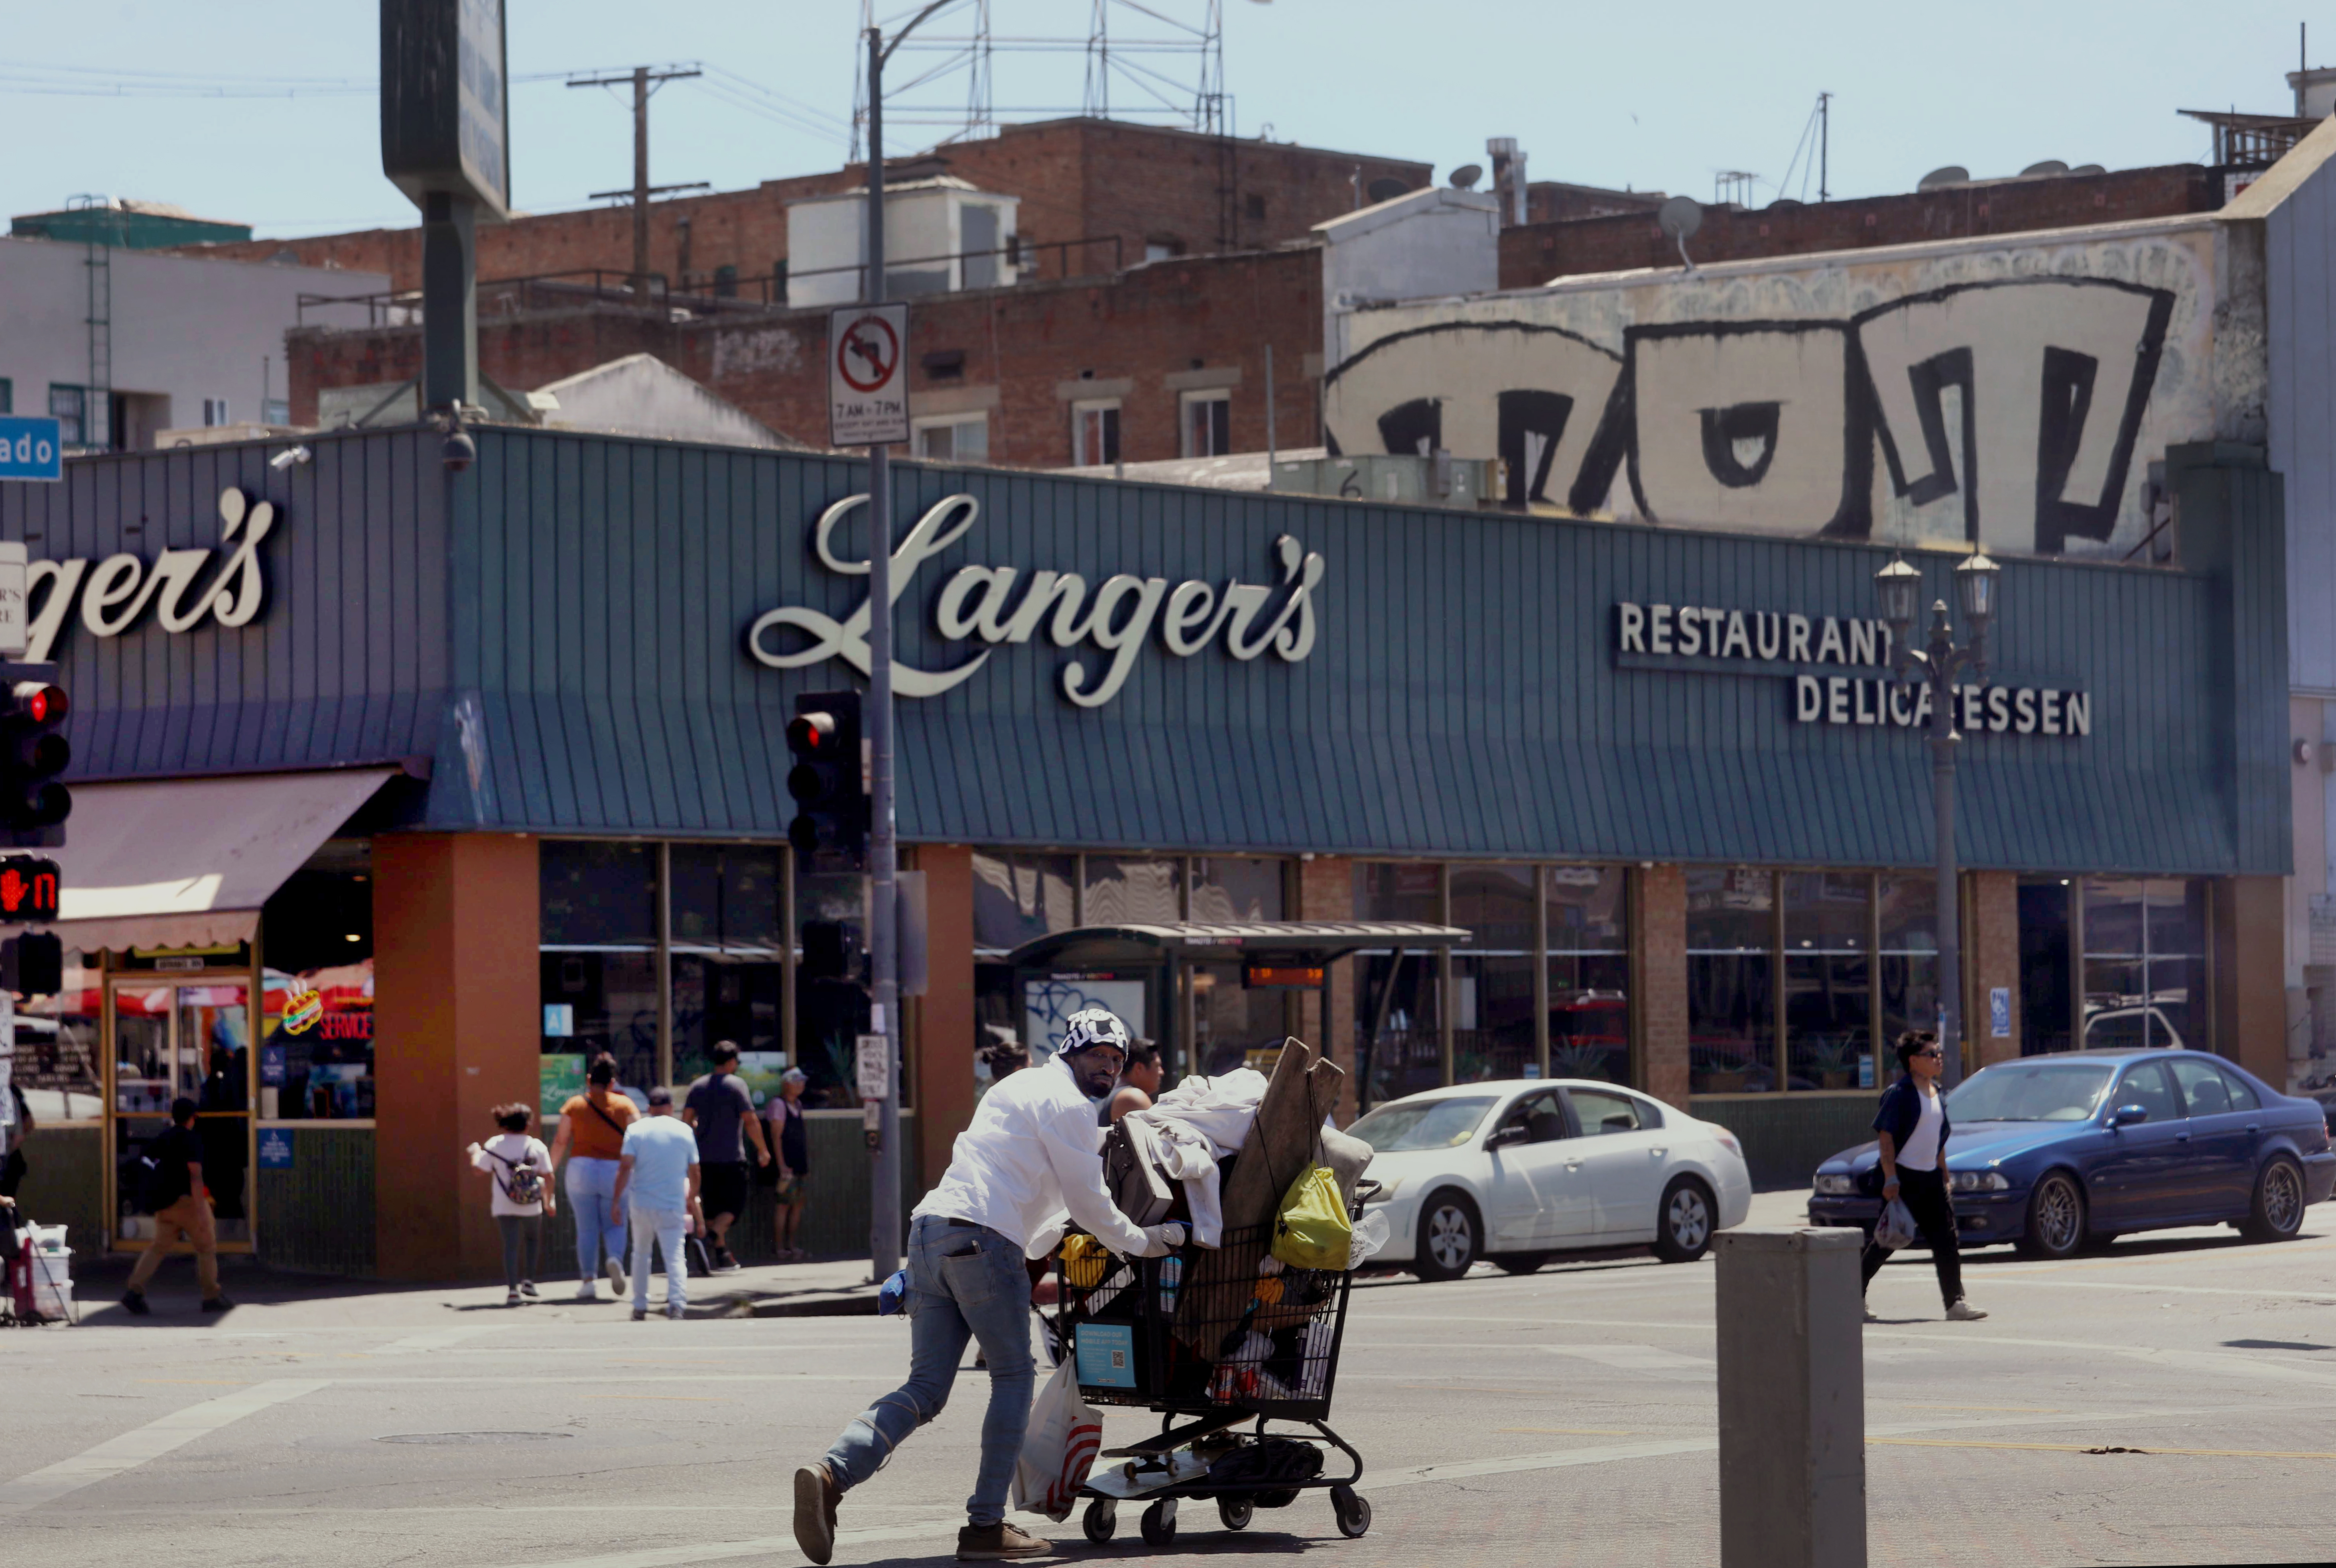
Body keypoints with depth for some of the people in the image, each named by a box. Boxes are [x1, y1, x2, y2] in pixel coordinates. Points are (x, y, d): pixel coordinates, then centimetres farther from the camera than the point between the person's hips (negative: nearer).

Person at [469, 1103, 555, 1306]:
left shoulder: (494, 1145, -1)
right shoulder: (537, 1146, 1)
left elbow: (480, 1169, 0)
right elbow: (548, 1177, 0)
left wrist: (475, 1153, 20)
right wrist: (549, 1201, 12)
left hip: (504, 1207, -1)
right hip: (531, 1206, 1)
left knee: (511, 1244, -3)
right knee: (532, 1239, 24)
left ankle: (512, 1288, -18)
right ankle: (528, 1280, 14)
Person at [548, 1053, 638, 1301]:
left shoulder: (575, 1104, 2)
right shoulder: (625, 1104, 2)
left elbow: (561, 1141, 1)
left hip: (581, 1169, 0)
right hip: (615, 1170, 0)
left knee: (587, 1228, 6)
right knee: (614, 1225, 11)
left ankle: (588, 1281, 0)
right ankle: (615, 1259, -20)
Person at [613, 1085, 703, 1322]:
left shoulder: (636, 1130, 1)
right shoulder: (684, 1132, 5)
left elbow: (625, 1167, -8)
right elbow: (694, 1173, 11)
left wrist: (617, 1201, -6)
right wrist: (692, 1198, 26)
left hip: (642, 1205, 1)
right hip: (673, 1205, -1)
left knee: (641, 1253, 18)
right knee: (675, 1256, -5)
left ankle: (640, 1307, 20)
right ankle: (677, 1301, -26)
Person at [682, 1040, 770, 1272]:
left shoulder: (698, 1087, 8)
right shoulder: (736, 1085, -7)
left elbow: (686, 1120, 4)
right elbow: (751, 1121, -11)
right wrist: (762, 1150, -1)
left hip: (705, 1157, 5)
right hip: (731, 1157, -5)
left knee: (714, 1206, 12)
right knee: (734, 1204, 2)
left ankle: (723, 1257, 13)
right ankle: (713, 1235, -25)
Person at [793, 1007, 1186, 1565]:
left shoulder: (1018, 1086, 30)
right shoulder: (1068, 1104, 1)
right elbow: (1088, 1203, 2)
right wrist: (1143, 1242, 15)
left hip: (929, 1226, 8)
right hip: (982, 1238, -8)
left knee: (926, 1388, 3)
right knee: (1013, 1378, 6)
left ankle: (831, 1473, -19)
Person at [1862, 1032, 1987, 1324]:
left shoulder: (1937, 1095, 14)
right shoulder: (1899, 1094, -11)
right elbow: (1885, 1135, -15)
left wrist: (1944, 1177, 19)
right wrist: (1890, 1178, -22)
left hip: (1930, 1178, 7)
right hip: (1902, 1177, -7)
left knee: (1946, 1240, 0)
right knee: (1886, 1242, -3)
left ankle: (1955, 1302, 0)